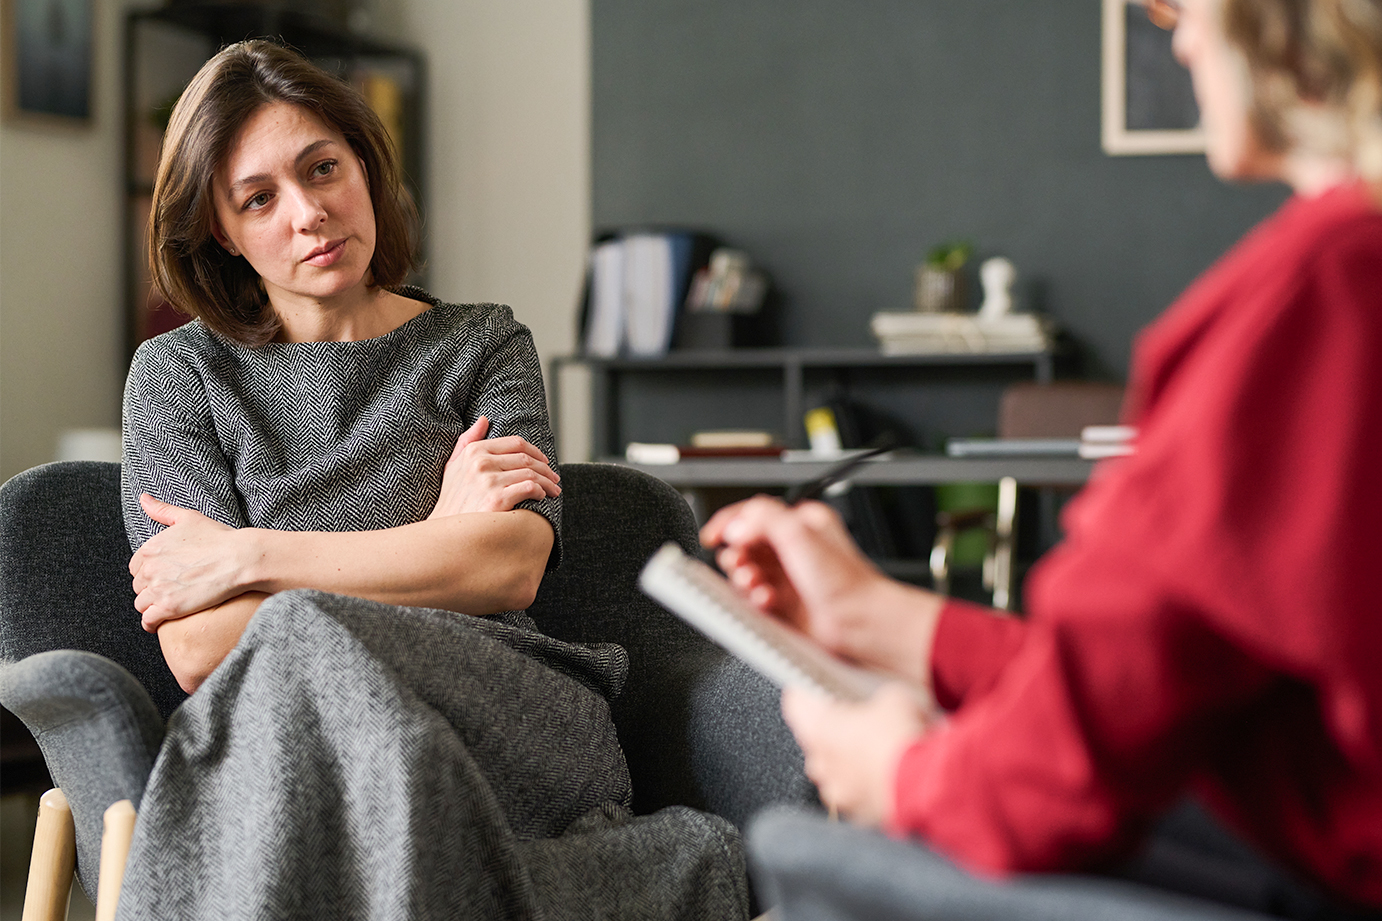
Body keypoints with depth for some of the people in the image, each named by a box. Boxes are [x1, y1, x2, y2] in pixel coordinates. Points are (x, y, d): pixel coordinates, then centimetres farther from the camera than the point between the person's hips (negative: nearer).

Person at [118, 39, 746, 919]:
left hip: (508, 727, 0)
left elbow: (512, 566, -2)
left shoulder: (483, 344, 16)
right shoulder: (179, 375, 13)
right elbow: (196, 648, 0)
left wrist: (250, 557, -4)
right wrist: (436, 538, -1)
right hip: (272, 730, 0)